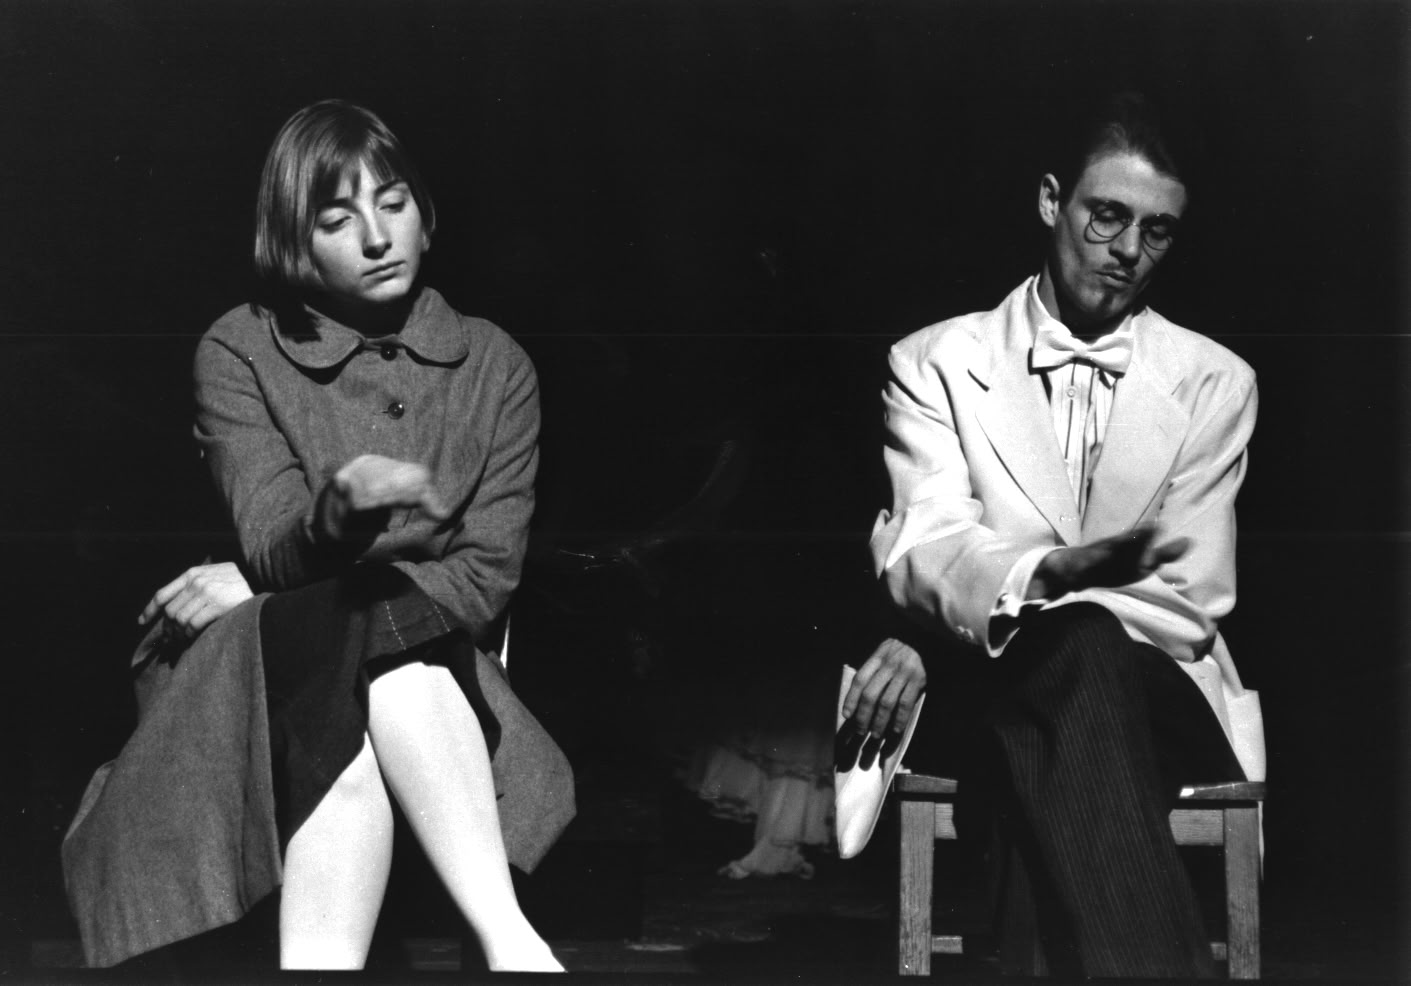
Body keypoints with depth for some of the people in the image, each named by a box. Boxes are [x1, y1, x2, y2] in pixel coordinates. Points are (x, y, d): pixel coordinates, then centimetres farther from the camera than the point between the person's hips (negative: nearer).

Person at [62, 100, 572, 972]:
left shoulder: (495, 365, 8)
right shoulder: (241, 352, 5)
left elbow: (484, 581, 1)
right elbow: (275, 550, -9)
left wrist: (268, 593, -8)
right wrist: (347, 500, -34)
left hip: (437, 674, 1)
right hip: (255, 672, -1)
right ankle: (513, 947, -48)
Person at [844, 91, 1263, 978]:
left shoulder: (1216, 382, 11)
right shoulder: (935, 363, 11)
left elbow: (1190, 600, 1)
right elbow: (920, 546, -4)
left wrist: (948, 644, -10)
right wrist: (1044, 575, -30)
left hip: (1152, 693, 1)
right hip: (979, 700, -1)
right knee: (1080, 642, -37)